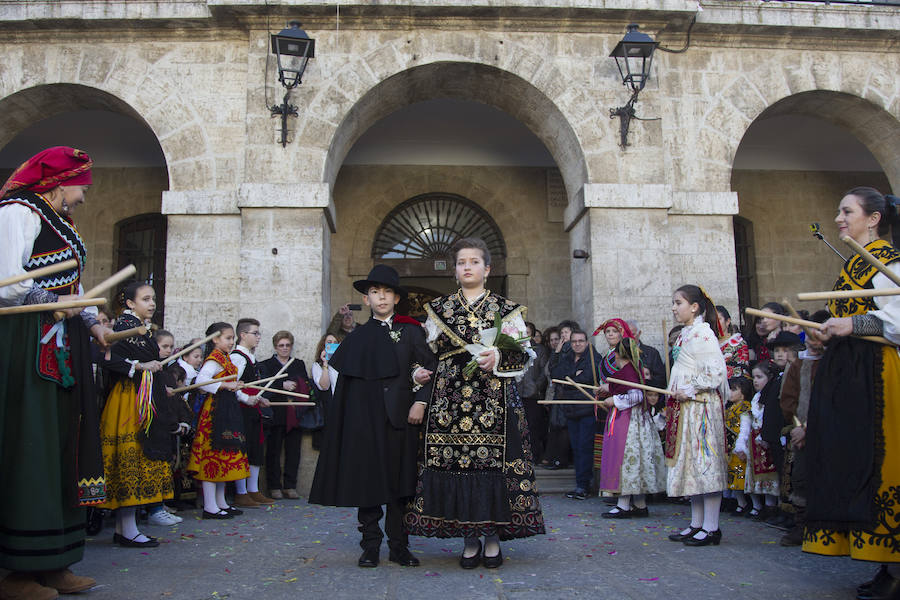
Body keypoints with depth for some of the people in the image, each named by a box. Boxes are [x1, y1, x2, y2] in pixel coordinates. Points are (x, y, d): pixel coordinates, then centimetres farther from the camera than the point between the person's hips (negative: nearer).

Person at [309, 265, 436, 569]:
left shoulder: (412, 330, 7)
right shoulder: (358, 336, 11)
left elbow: (428, 368, 1)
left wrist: (420, 401, -9)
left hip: (400, 415, -1)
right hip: (365, 416, 1)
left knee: (399, 479, 2)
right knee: (367, 481, 2)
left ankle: (399, 546, 12)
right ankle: (371, 546, 12)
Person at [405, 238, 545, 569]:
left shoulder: (507, 309, 9)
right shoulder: (439, 309, 14)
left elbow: (526, 354, 4)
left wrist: (499, 357, -14)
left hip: (495, 401, -1)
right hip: (449, 401, 2)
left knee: (493, 464, -3)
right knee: (455, 465, -1)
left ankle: (493, 537, 12)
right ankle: (470, 539, 13)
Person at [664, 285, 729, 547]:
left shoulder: (703, 333, -12)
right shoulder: (684, 334, 15)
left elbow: (717, 372, -19)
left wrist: (691, 390, -16)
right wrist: (675, 397, 15)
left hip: (702, 406, -10)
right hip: (685, 408, 10)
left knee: (705, 461, -5)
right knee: (691, 463, 11)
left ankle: (711, 528, 2)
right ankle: (697, 524, 19)